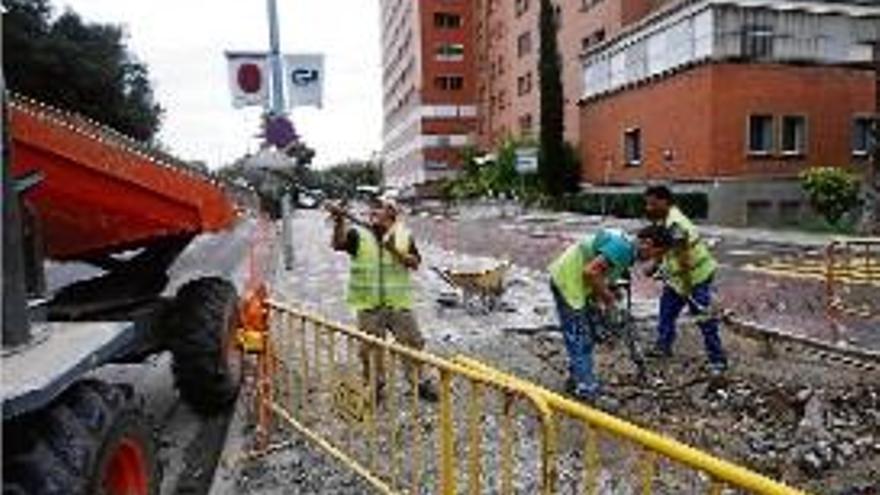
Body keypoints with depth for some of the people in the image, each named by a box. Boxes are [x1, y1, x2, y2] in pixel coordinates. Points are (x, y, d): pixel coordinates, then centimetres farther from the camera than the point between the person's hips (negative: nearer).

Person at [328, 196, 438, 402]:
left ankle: (420, 382, 25)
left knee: (412, 343, 7)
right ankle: (375, 385, 27)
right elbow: (338, 244, -18)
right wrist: (339, 222, -35)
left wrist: (397, 252, -17)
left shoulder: (404, 236, 5)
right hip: (369, 304, -1)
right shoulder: (358, 234, 0)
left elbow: (415, 263, -1)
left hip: (399, 302, 1)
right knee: (370, 349, 7)